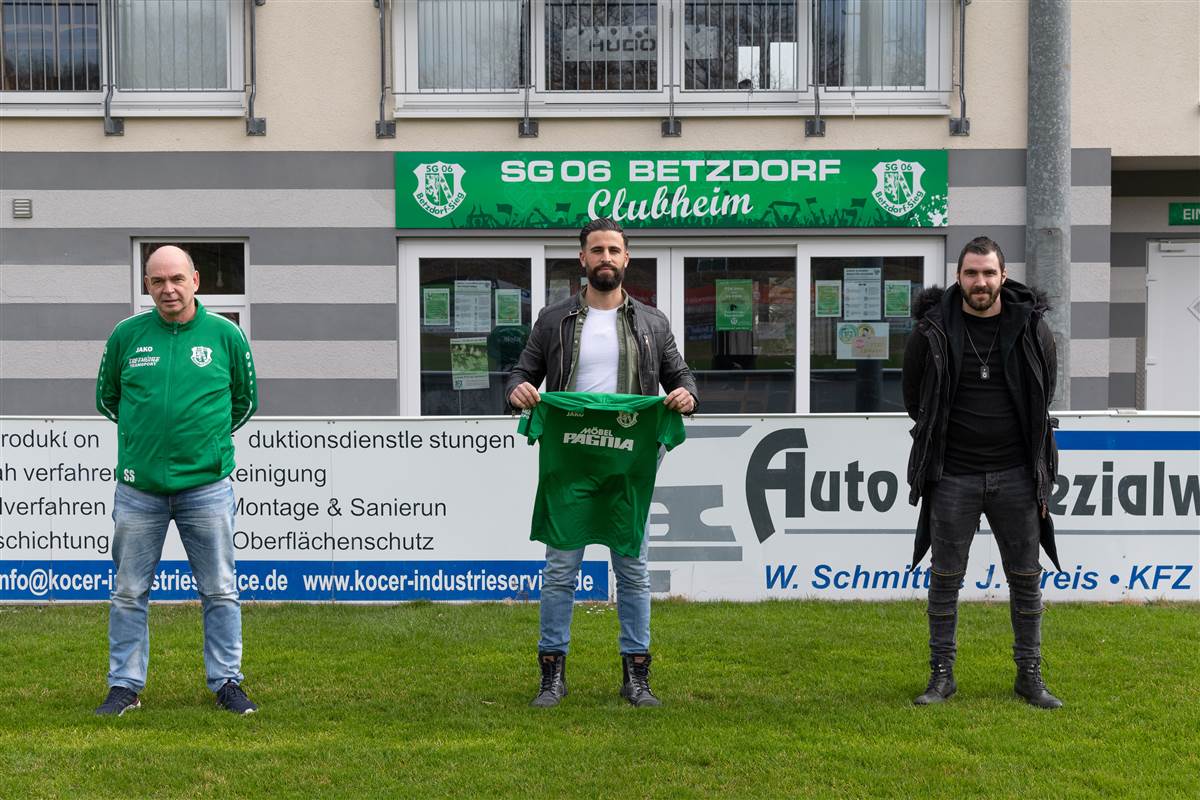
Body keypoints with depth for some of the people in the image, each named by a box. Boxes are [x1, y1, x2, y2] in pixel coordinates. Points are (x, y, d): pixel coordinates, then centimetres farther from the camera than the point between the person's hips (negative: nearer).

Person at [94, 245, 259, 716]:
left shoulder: (226, 335, 0)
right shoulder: (126, 335, 2)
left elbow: (246, 400, 13)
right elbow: (106, 396, 17)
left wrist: (209, 436, 10)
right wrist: (142, 432, 13)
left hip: (206, 487, -1)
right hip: (138, 489, 1)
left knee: (220, 592, 6)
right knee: (129, 593, 8)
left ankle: (226, 682, 18)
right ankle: (124, 686, 21)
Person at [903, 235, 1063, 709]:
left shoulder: (1031, 328, 0)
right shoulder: (933, 330, -5)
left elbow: (1043, 393, 14)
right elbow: (914, 395, 10)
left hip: (1015, 475, 2)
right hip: (952, 476, -1)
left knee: (1026, 577, 7)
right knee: (945, 577, 4)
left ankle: (1029, 675, 20)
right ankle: (941, 675, 15)